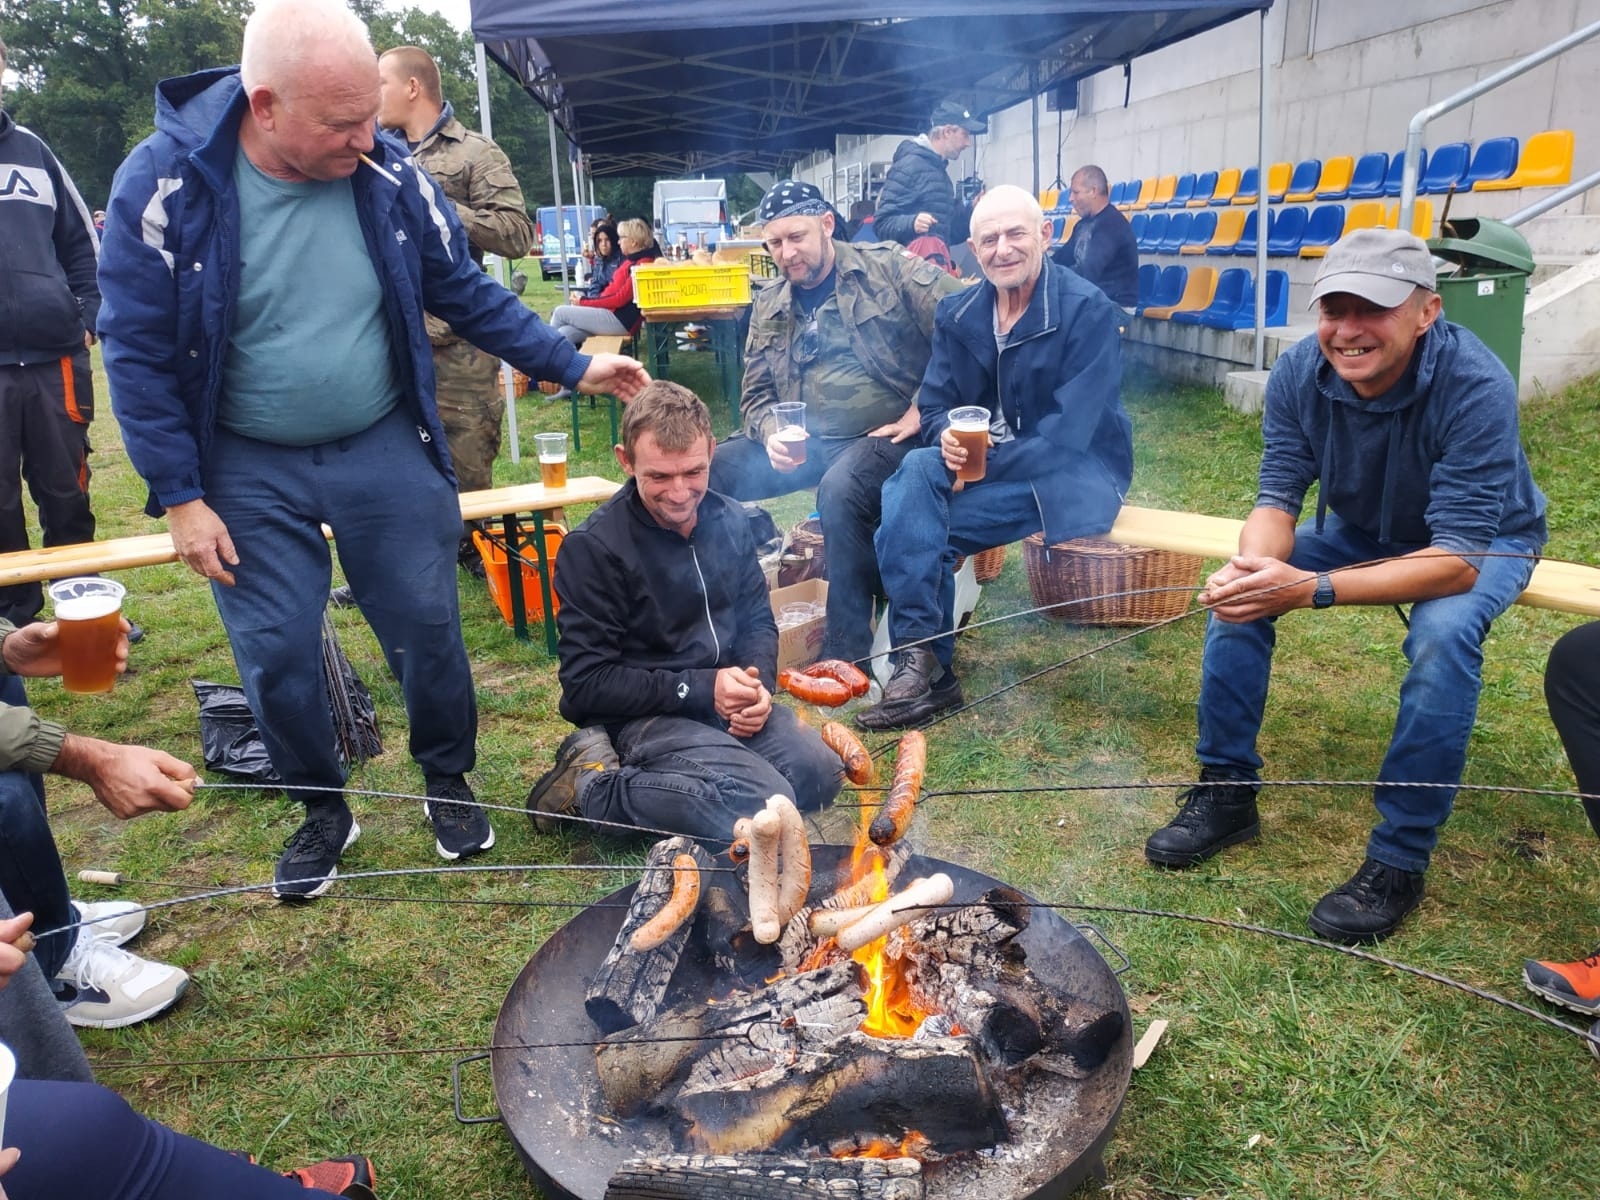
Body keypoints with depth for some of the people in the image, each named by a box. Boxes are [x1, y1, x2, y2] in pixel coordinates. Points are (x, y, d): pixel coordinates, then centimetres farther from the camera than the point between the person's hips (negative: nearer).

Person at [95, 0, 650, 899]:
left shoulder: (389, 174, -8)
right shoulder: (165, 184, -15)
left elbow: (467, 292, 5)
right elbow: (138, 351, -9)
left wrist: (571, 366, 2)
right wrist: (179, 496, -10)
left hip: (384, 448, 1)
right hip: (248, 469, -1)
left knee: (428, 627, 7)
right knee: (277, 658, 5)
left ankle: (450, 783, 32)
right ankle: (323, 810, 30)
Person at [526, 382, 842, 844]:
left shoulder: (730, 520, 2)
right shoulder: (592, 547, -16)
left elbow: (758, 621, 11)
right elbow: (586, 682, -15)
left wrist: (758, 683, -11)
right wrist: (699, 689, -20)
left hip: (723, 698, 7)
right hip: (641, 717, -6)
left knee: (820, 773, -13)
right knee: (765, 808, -25)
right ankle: (594, 785, -9)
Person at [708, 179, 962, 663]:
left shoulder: (890, 269, -5)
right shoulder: (768, 308, 12)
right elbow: (756, 396, 14)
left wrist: (924, 408, -15)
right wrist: (770, 432, -9)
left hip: (886, 434, -6)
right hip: (803, 440, 6)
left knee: (840, 489, -37)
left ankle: (847, 650, -23)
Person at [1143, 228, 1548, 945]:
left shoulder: (1475, 387, -34)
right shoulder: (1299, 374, -21)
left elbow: (1457, 560, -38)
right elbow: (1278, 498, -17)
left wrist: (1312, 589, -52)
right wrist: (1254, 566, -42)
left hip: (1485, 542, -4)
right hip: (1360, 530, 5)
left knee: (1444, 632, -35)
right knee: (1241, 588, -16)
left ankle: (1399, 860, -20)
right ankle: (1227, 791, -1)